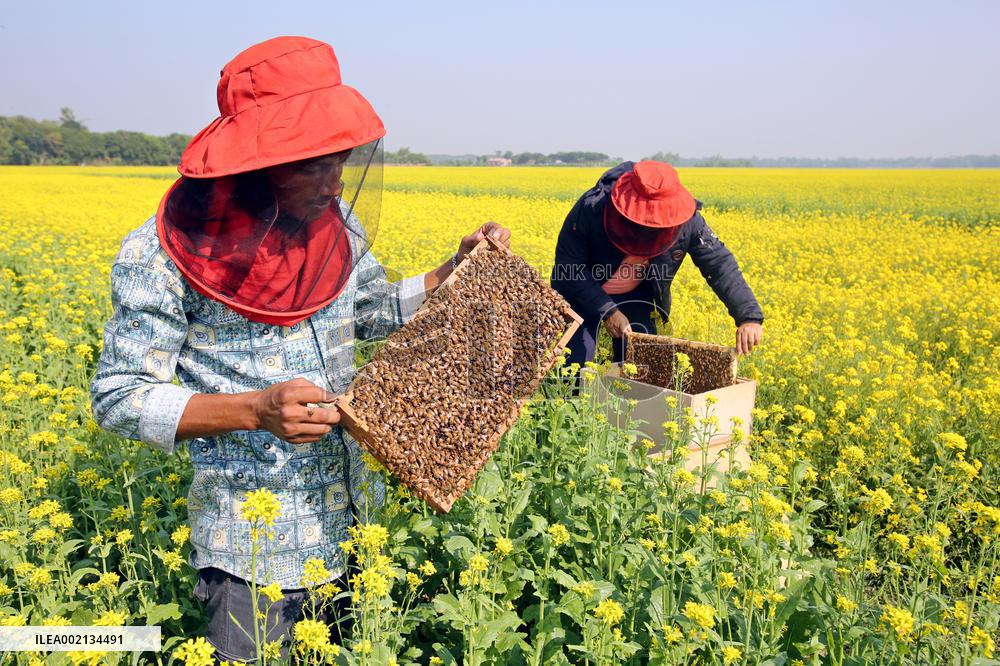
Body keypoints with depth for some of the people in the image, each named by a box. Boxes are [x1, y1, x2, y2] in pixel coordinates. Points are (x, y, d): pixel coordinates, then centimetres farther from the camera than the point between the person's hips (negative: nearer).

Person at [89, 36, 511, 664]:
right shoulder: (162, 254, -18)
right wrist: (255, 410, -29)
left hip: (353, 515, 6)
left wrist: (457, 268, -1)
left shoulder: (337, 221, -3)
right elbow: (119, 399, -14)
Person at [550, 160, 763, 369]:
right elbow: (568, 266, -26)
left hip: (636, 296, 3)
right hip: (583, 293, -3)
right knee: (575, 365, -12)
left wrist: (749, 316, -35)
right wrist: (606, 311, -30)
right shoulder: (592, 209, -34)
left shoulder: (687, 221, -27)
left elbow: (720, 264, -22)